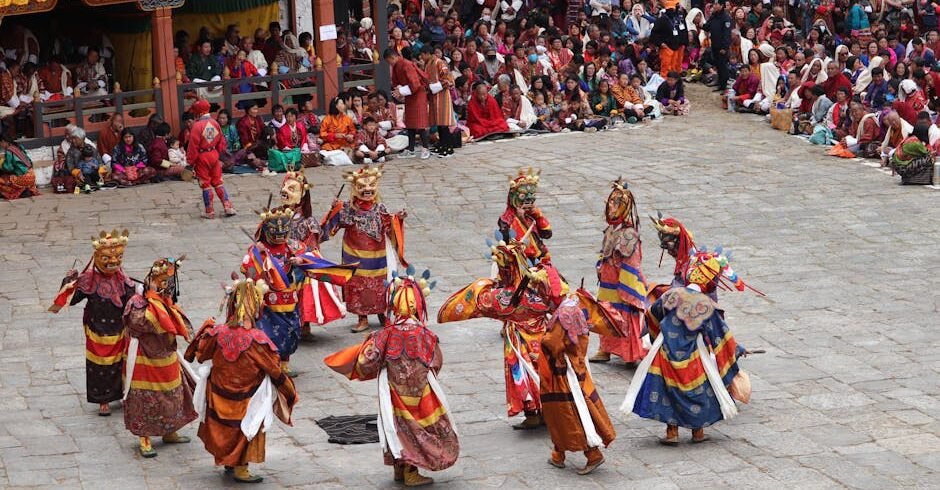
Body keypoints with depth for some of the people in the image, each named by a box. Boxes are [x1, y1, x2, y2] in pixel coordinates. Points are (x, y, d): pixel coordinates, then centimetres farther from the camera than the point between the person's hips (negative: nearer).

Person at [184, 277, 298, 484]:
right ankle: (240, 468, 22)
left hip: (220, 397, 4)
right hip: (246, 401, -4)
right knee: (245, 431, 15)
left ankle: (228, 462, 37)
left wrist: (206, 328, 17)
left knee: (225, 429, 22)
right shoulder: (257, 340, -25)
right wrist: (289, 390, 2)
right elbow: (275, 372, -14)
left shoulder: (217, 333, -16)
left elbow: (201, 355, 4)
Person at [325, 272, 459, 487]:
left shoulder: (387, 334, -14)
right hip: (421, 393, -2)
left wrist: (369, 342, 5)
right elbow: (436, 363, -3)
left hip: (395, 393, 2)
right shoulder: (426, 335, -15)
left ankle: (400, 469, 25)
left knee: (399, 427, 16)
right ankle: (411, 473, 11)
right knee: (417, 428, 9)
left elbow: (368, 361, -14)